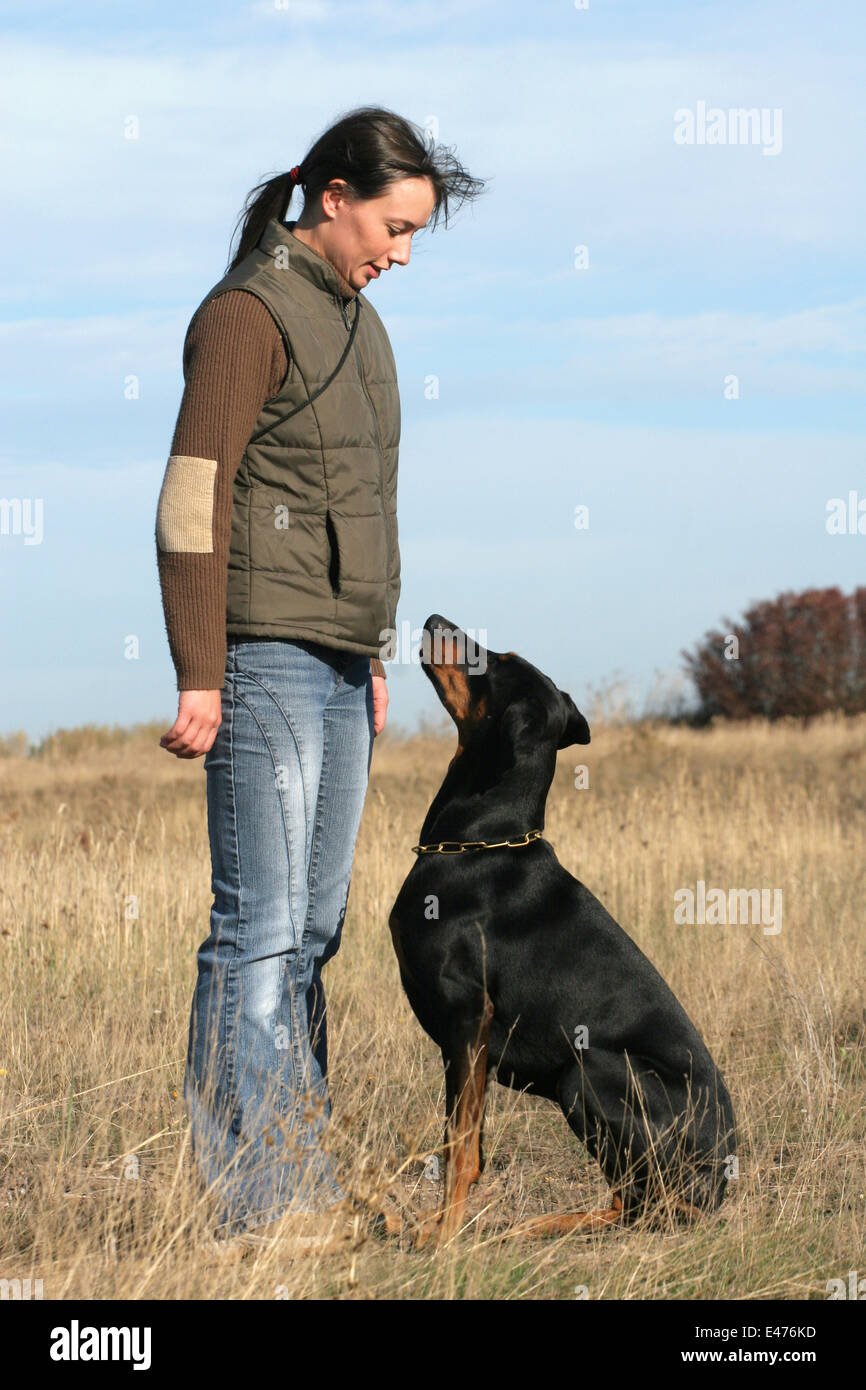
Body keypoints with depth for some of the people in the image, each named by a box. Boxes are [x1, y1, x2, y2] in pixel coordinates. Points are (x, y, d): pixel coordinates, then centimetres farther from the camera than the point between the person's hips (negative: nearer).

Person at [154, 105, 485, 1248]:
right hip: (264, 656, -9)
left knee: (313, 927, 10)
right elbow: (192, 501, -15)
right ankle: (242, 1196, -9)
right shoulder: (248, 312, -10)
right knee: (260, 926, -10)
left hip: (336, 663, 9)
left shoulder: (356, 320, 18)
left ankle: (301, 1174, 15)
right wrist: (199, 678, -19)